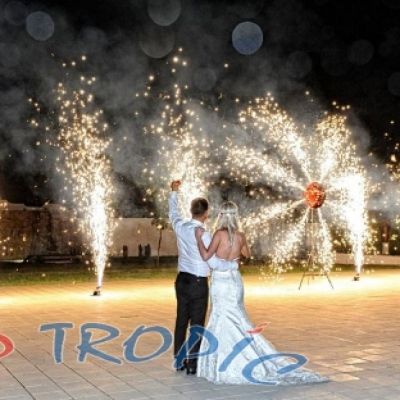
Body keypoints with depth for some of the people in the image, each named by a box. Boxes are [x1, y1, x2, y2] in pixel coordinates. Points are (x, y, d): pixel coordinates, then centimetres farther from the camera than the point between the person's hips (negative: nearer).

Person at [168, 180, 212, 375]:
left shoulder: (180, 226, 0)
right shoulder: (204, 234, -18)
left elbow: (173, 213, 21)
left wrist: (174, 192, 34)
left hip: (182, 280, 7)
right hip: (198, 282, -7)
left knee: (181, 321, 14)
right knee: (197, 324, 1)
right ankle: (192, 365, 5)